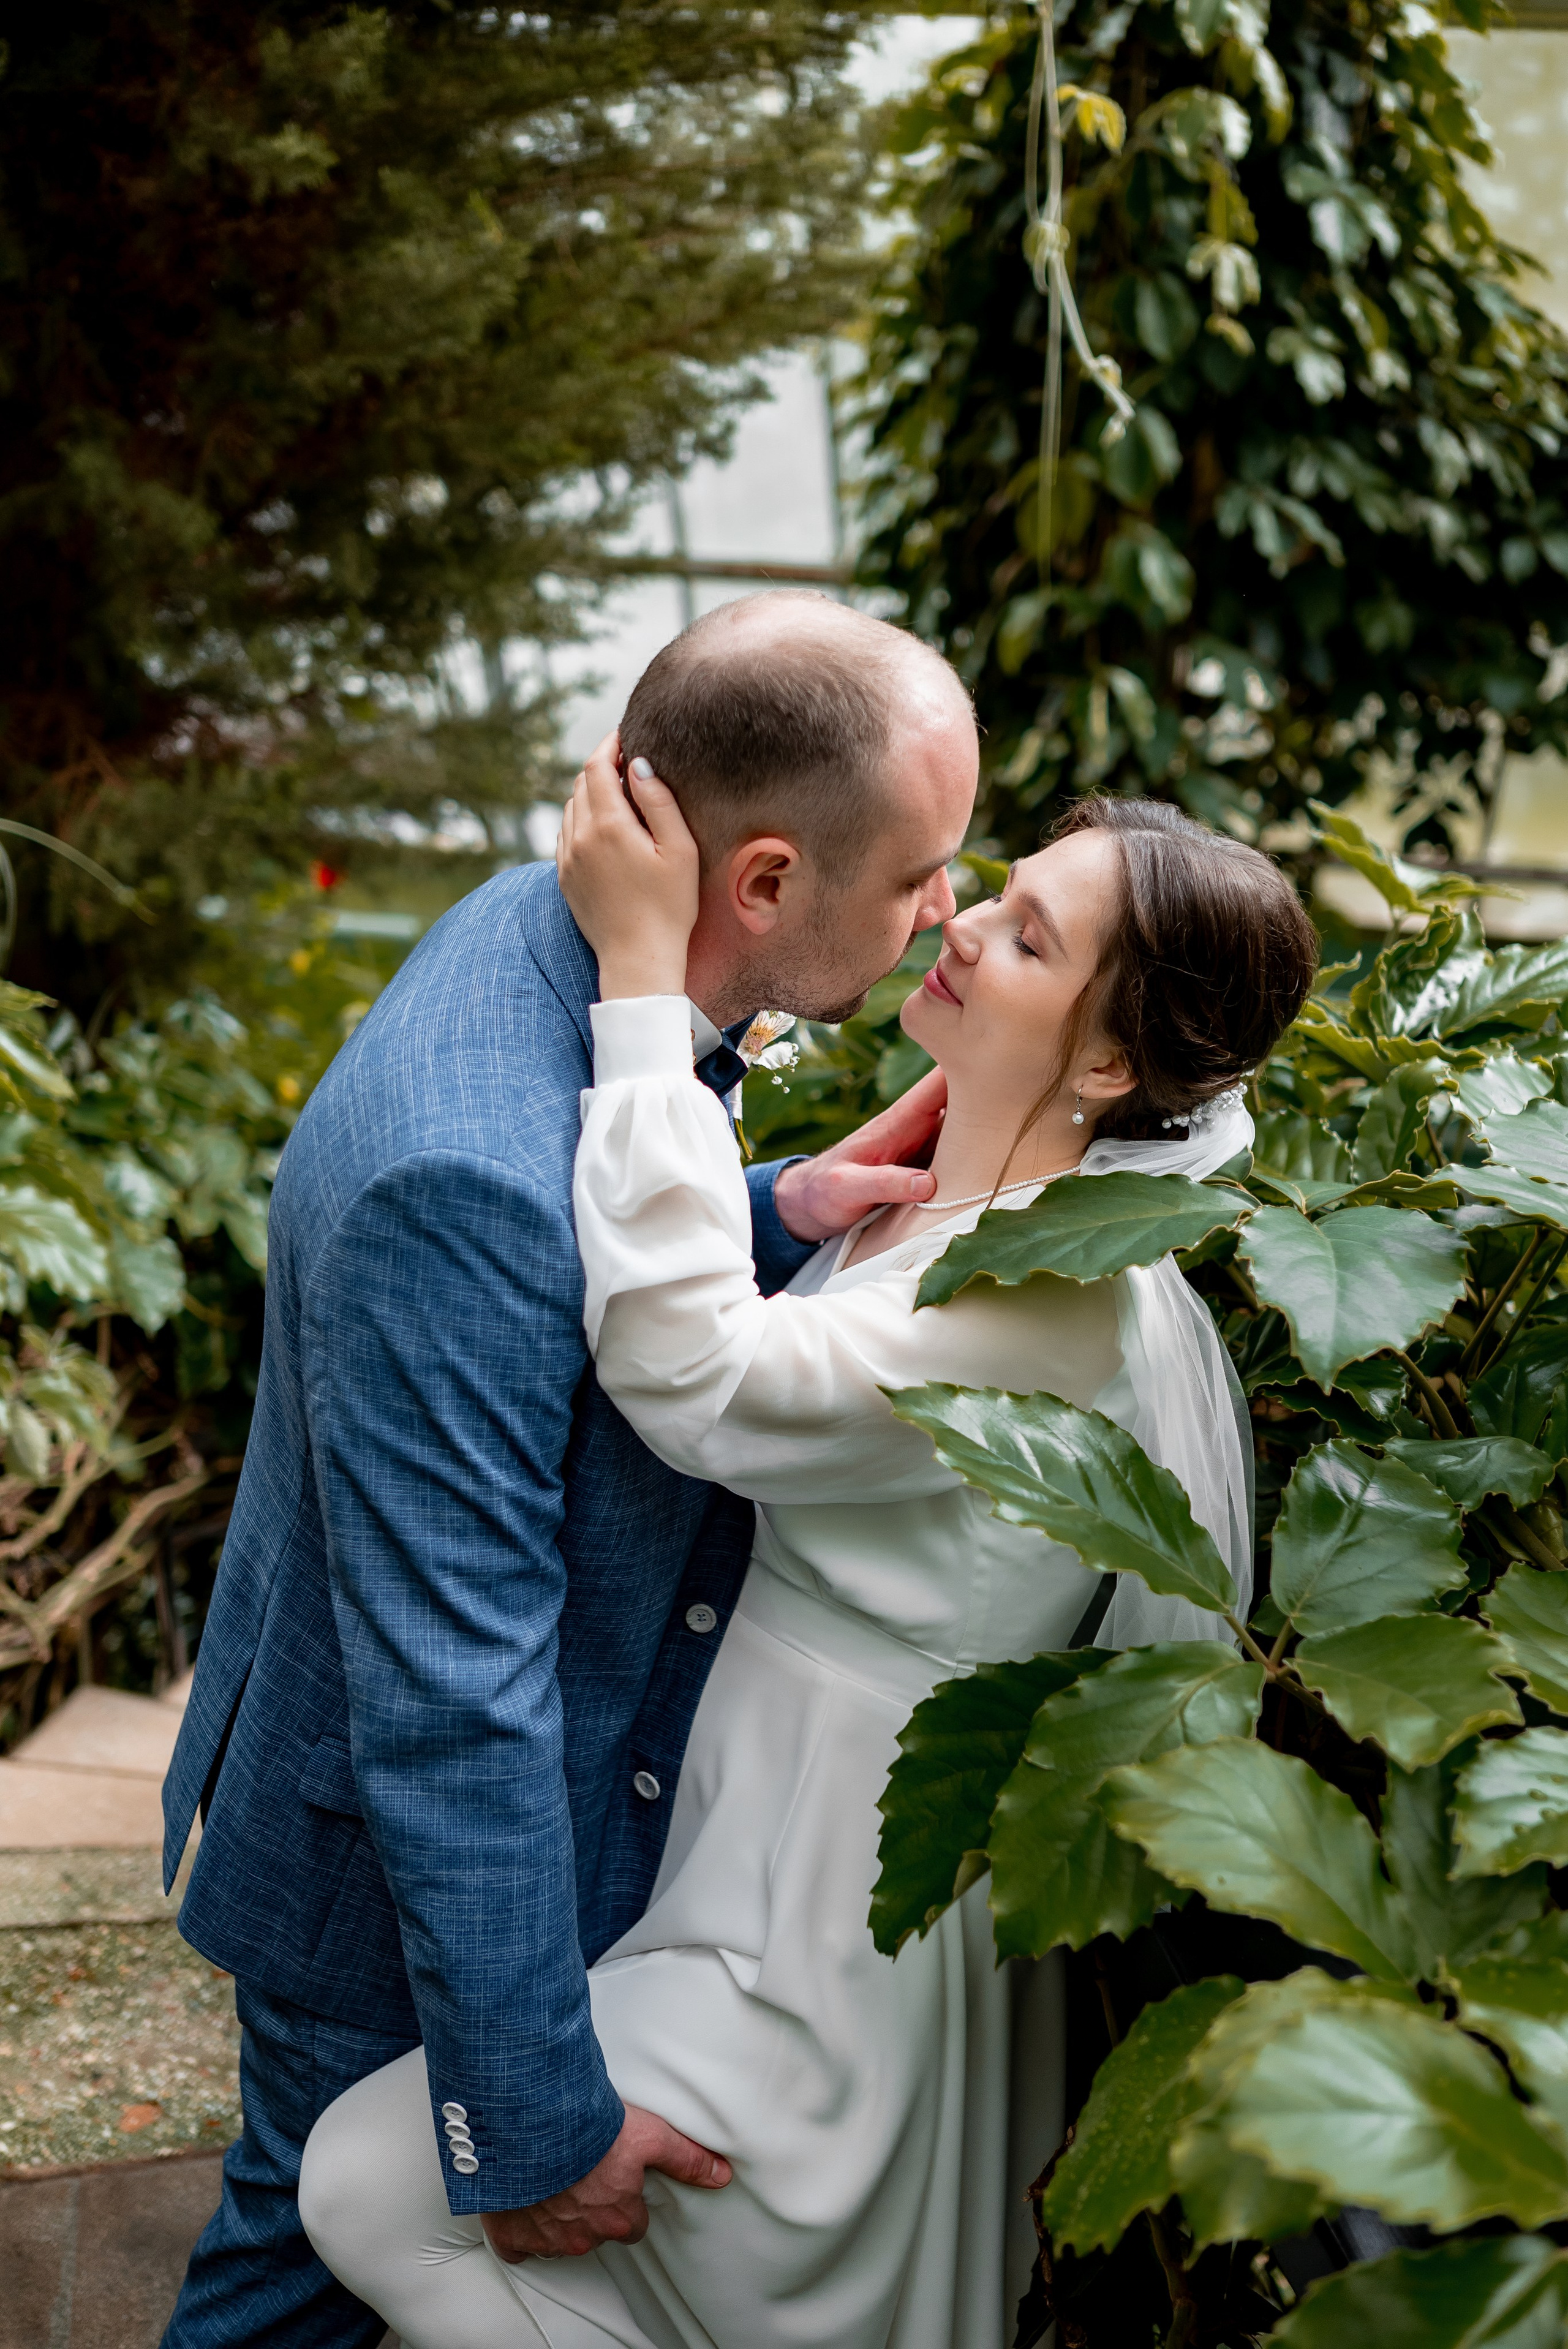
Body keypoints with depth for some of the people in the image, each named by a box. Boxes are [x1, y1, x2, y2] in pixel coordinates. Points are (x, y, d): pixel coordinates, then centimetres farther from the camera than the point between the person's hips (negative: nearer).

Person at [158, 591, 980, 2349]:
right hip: (397, 1867, -7)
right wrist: (540, 2118, -24)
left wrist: (770, 1215, -11)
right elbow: (453, 1707, -34)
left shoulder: (553, 929, -10)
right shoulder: (465, 1181, -39)